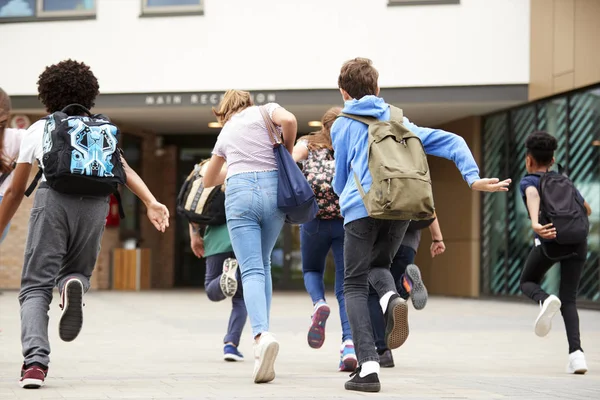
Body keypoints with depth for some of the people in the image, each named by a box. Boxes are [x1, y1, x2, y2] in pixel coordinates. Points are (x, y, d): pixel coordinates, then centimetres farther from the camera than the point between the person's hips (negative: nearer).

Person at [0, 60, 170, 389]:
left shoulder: (37, 130, 25)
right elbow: (124, 169, 10)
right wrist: (151, 203, -3)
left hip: (53, 198, -2)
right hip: (95, 202, 2)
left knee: (36, 286, 2)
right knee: (76, 272, 23)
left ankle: (35, 362, -21)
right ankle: (74, 284, -17)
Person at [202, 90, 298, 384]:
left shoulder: (226, 132, 26)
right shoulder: (264, 110, 16)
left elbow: (209, 180, 38)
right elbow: (289, 120, -10)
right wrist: (287, 151, 8)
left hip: (239, 193, 0)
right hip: (273, 187, 0)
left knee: (252, 271, -9)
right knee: (263, 265, 17)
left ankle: (262, 334, -34)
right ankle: (262, 333, 10)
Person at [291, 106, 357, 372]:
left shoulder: (309, 144, 14)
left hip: (315, 218, 0)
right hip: (349, 220, 0)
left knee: (312, 270, 26)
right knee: (346, 287, 6)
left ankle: (319, 304, -8)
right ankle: (350, 342, -15)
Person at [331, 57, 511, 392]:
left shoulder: (342, 125, 13)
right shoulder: (398, 120, 22)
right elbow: (450, 141, 12)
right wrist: (474, 178, 3)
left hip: (362, 209, -4)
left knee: (355, 285, 4)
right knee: (379, 264, 27)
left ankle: (368, 366, -12)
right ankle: (391, 297, -11)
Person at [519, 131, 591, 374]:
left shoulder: (528, 181, 16)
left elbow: (533, 195, -11)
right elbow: (587, 210, 46)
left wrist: (535, 224, -30)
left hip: (550, 238, -4)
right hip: (578, 239, 4)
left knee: (528, 283, 21)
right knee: (568, 300, 9)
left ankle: (545, 301, -16)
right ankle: (576, 352, -14)